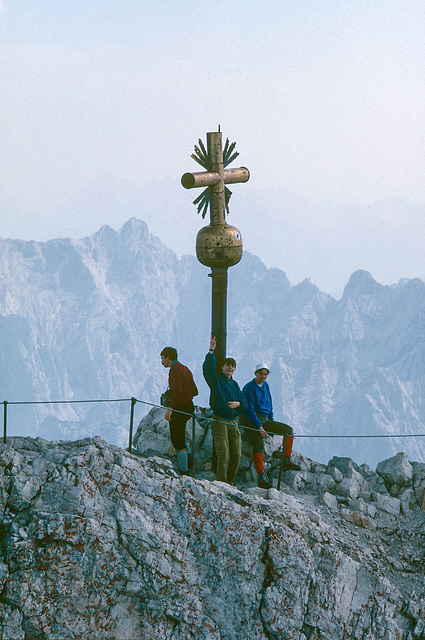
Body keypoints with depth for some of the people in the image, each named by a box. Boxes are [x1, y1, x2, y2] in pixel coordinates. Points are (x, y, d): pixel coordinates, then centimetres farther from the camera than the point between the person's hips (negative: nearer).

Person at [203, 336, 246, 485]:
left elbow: (243, 400, 19)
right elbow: (208, 368, -16)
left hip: (234, 421, 6)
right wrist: (211, 351, -26)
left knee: (236, 454, 3)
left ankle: (230, 482, 15)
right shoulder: (216, 380, 2)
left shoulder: (235, 384, 19)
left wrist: (238, 403, -5)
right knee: (223, 455, -11)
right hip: (220, 421, -6)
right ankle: (222, 483, -7)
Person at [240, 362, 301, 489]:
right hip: (251, 421, -8)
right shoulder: (249, 388, -13)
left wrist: (272, 423, 13)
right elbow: (249, 410, -17)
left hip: (264, 420, 8)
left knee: (288, 430, 1)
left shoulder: (265, 386, 13)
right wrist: (259, 427, -21)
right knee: (259, 445, -27)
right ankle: (261, 477, -34)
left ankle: (286, 461, 0)